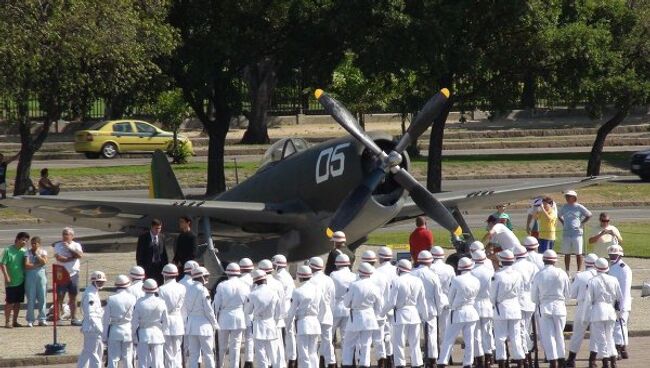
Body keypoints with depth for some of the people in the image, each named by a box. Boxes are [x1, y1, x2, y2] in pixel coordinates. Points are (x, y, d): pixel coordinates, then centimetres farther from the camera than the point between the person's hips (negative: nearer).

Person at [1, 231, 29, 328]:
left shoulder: (24, 251, 7)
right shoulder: (8, 250, -9)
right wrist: (6, 276, -17)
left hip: (21, 281, 6)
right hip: (11, 281, -6)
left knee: (18, 302, 10)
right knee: (9, 302, -2)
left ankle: (15, 321, 18)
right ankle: (7, 322, 4)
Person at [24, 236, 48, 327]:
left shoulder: (43, 252, 10)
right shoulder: (28, 253, 6)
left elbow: (44, 262, -7)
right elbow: (27, 265, -7)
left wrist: (37, 254, -4)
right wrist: (37, 265, -9)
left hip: (41, 275, 1)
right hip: (30, 275, -1)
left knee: (42, 297, 0)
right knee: (31, 298, -3)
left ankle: (42, 319, 5)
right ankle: (30, 320, 0)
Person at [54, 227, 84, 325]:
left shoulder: (76, 245, 9)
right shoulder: (58, 245, 2)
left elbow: (80, 255, -11)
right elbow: (59, 258, -13)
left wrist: (69, 248, -13)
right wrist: (72, 258, -10)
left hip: (73, 274, 2)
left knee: (73, 297, 7)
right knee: (60, 297, -5)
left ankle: (73, 318, 12)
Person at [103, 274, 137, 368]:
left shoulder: (110, 299, -6)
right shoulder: (132, 299, -6)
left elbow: (106, 320, -2)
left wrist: (104, 336, 6)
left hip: (114, 332, -1)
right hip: (128, 332, 1)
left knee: (113, 360, 2)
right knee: (127, 359, 7)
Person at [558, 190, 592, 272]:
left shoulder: (579, 207, -3)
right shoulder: (564, 207, 10)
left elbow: (589, 215, 4)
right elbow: (559, 216, 28)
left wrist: (582, 223, -2)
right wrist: (563, 223, 13)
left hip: (577, 233, -4)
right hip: (566, 234, 4)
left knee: (578, 253, 0)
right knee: (567, 254, 6)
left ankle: (579, 271, 4)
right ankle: (567, 272, 13)